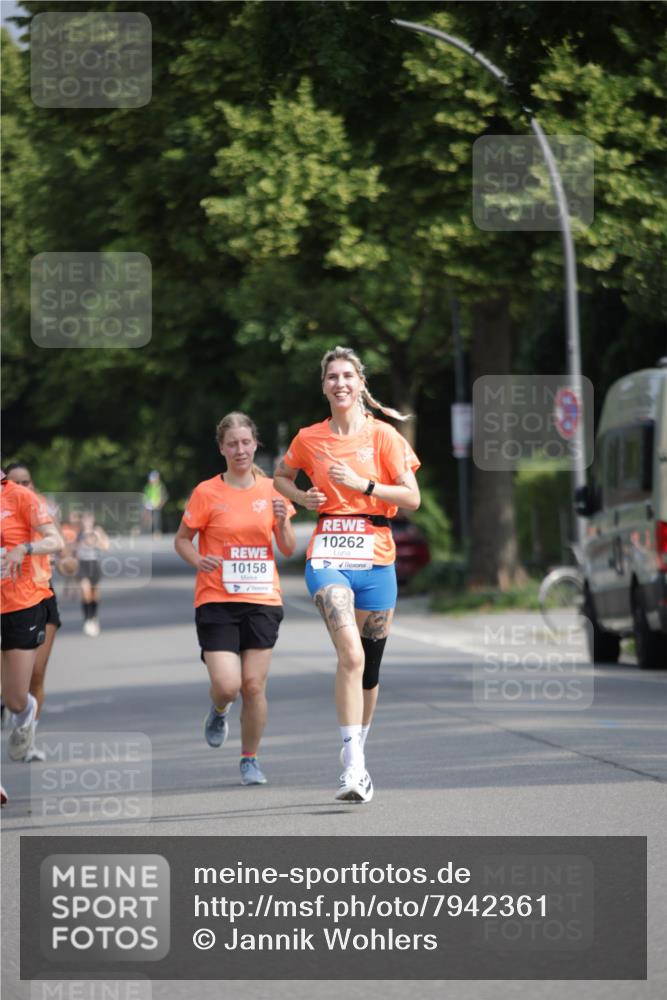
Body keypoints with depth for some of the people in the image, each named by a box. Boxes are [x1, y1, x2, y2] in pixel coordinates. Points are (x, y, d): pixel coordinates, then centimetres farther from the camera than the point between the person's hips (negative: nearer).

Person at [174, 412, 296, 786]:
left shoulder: (271, 490, 6)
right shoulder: (207, 493, -2)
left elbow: (289, 549, 8)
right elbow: (182, 539, 6)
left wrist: (282, 521, -12)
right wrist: (197, 559, -14)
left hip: (262, 600, 2)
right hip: (217, 601, -2)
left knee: (254, 686, -3)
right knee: (227, 685, -13)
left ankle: (250, 759, 15)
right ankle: (219, 711, 24)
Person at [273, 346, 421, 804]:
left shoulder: (382, 434, 0)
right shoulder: (310, 438, 6)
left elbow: (412, 497, -4)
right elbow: (281, 476, 25)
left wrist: (363, 484, -15)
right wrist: (302, 496, 4)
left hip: (375, 559, 1)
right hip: (328, 556, -1)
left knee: (369, 666, 9)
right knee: (351, 654, -22)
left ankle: (358, 755, 30)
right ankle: (353, 766, -27)